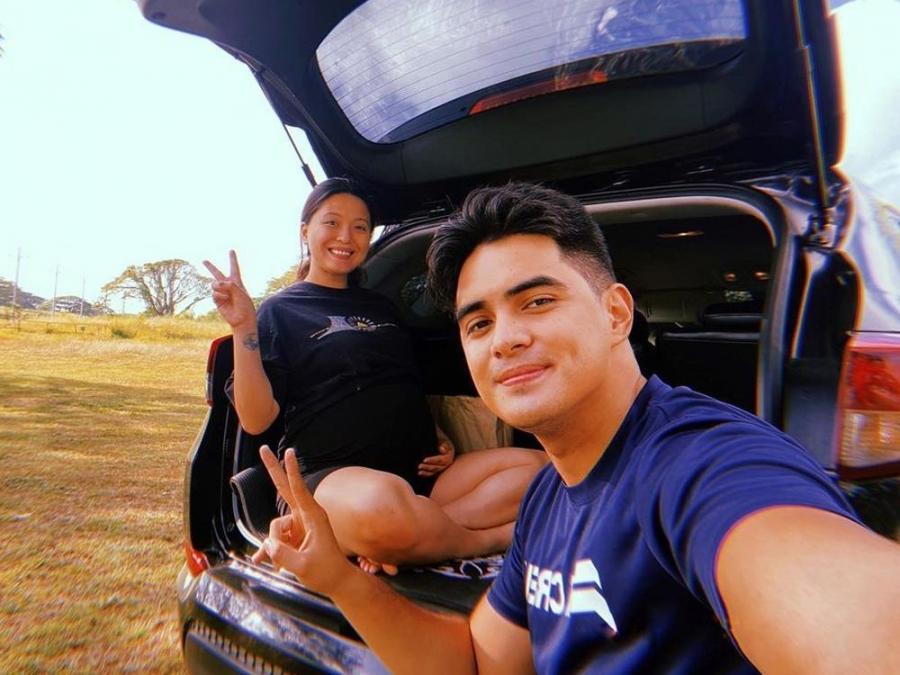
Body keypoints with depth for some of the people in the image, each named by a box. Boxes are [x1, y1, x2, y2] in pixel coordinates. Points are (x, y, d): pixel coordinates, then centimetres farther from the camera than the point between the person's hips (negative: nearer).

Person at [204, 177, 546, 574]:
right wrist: (244, 329, -15)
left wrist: (438, 439, 8)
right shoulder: (280, 311, 6)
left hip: (417, 473, 7)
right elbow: (256, 419, -4)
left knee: (535, 466, -16)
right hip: (330, 477, -6)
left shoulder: (380, 306, 23)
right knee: (380, 502, -42)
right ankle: (493, 537, -16)